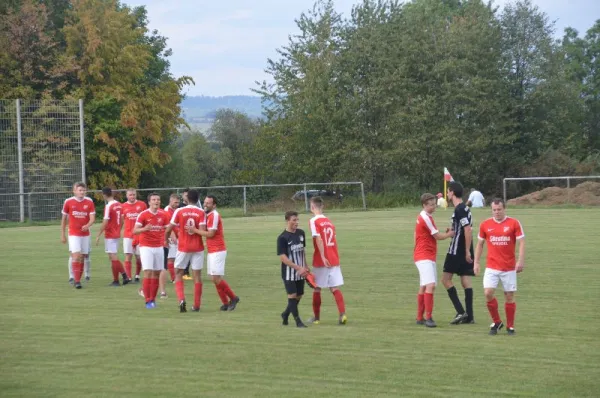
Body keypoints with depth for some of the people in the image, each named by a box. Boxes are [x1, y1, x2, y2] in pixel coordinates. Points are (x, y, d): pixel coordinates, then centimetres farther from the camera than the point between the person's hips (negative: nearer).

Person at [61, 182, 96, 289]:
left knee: (82, 257, 7)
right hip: (73, 234, -3)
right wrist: (62, 234, 6)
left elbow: (92, 218, -7)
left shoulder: (89, 202, -1)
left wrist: (87, 225, -29)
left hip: (85, 234, 3)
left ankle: (77, 280, 17)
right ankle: (76, 280, -15)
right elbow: (64, 219, 5)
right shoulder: (68, 202, -4)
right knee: (76, 256, -15)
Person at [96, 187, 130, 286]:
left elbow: (105, 222, -18)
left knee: (113, 257, -3)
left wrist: (98, 236, -13)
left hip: (110, 235, -8)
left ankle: (116, 281, 0)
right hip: (117, 234, 8)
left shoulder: (108, 206, -16)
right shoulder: (119, 205, 8)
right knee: (113, 257, 14)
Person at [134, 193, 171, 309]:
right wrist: (144, 229, -33)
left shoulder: (163, 215, 4)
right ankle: (148, 301, -9)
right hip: (146, 246, -4)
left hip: (159, 246, 4)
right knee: (148, 272, -12)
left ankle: (153, 299, 16)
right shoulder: (143, 215, -9)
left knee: (156, 273, 6)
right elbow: (135, 231, -13)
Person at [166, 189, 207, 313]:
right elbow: (202, 231, -15)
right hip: (198, 247, 1)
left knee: (178, 274, 10)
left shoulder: (179, 211, -5)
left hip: (183, 247, 0)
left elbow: (169, 229, -2)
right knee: (197, 276, 7)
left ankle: (181, 299, -11)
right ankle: (196, 305, 8)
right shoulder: (201, 212, -5)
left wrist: (166, 239, 16)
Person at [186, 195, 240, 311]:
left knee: (216, 278, -11)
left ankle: (233, 298, 2)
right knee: (215, 279, 6)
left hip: (217, 252, -9)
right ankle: (225, 303, 9)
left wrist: (195, 230, -13)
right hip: (211, 252, 9)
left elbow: (210, 234, -18)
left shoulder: (214, 215, -14)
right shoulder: (208, 215, 15)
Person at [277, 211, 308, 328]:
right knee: (292, 295, -5)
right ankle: (298, 321, 3)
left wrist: (305, 267, 13)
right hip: (289, 272, -6)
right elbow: (282, 257, -18)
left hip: (301, 272, 6)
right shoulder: (282, 238, -14)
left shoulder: (301, 233, 5)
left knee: (299, 296, 10)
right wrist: (298, 268, -22)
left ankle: (285, 314, 31)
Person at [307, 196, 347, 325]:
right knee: (335, 288, 2)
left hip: (321, 261, -5)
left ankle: (316, 317, 18)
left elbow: (319, 239, -18)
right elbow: (333, 241, 13)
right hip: (334, 259, 5)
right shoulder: (329, 221, 12)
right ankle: (342, 314, -14)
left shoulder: (314, 221, -8)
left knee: (317, 288, 9)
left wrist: (323, 257, -22)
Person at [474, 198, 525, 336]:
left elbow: (521, 243, -4)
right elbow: (480, 244, 13)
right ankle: (496, 322, 6)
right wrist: (476, 262, 8)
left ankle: (510, 326, 16)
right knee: (488, 293, -13)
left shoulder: (514, 223, -2)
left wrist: (521, 261, -15)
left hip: (509, 267, -1)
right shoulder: (485, 225, 5)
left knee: (509, 296, 2)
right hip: (491, 266, 1)